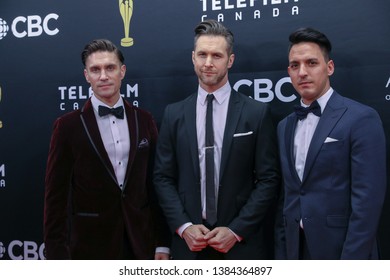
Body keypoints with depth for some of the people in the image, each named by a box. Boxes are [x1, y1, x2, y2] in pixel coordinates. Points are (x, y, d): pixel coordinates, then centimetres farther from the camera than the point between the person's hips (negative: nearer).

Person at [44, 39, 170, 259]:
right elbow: (56, 196, -4)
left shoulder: (144, 120, 4)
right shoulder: (68, 125, -5)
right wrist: (58, 255, -7)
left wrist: (162, 242, 3)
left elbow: (156, 184, 6)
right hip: (91, 247, -2)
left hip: (142, 245, 3)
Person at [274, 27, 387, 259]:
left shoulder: (362, 118, -10)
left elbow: (368, 199, -15)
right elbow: (286, 197, 11)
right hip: (296, 250, 5)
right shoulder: (285, 127, 9)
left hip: (339, 250, -5)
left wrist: (351, 262, -18)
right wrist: (281, 253, 8)